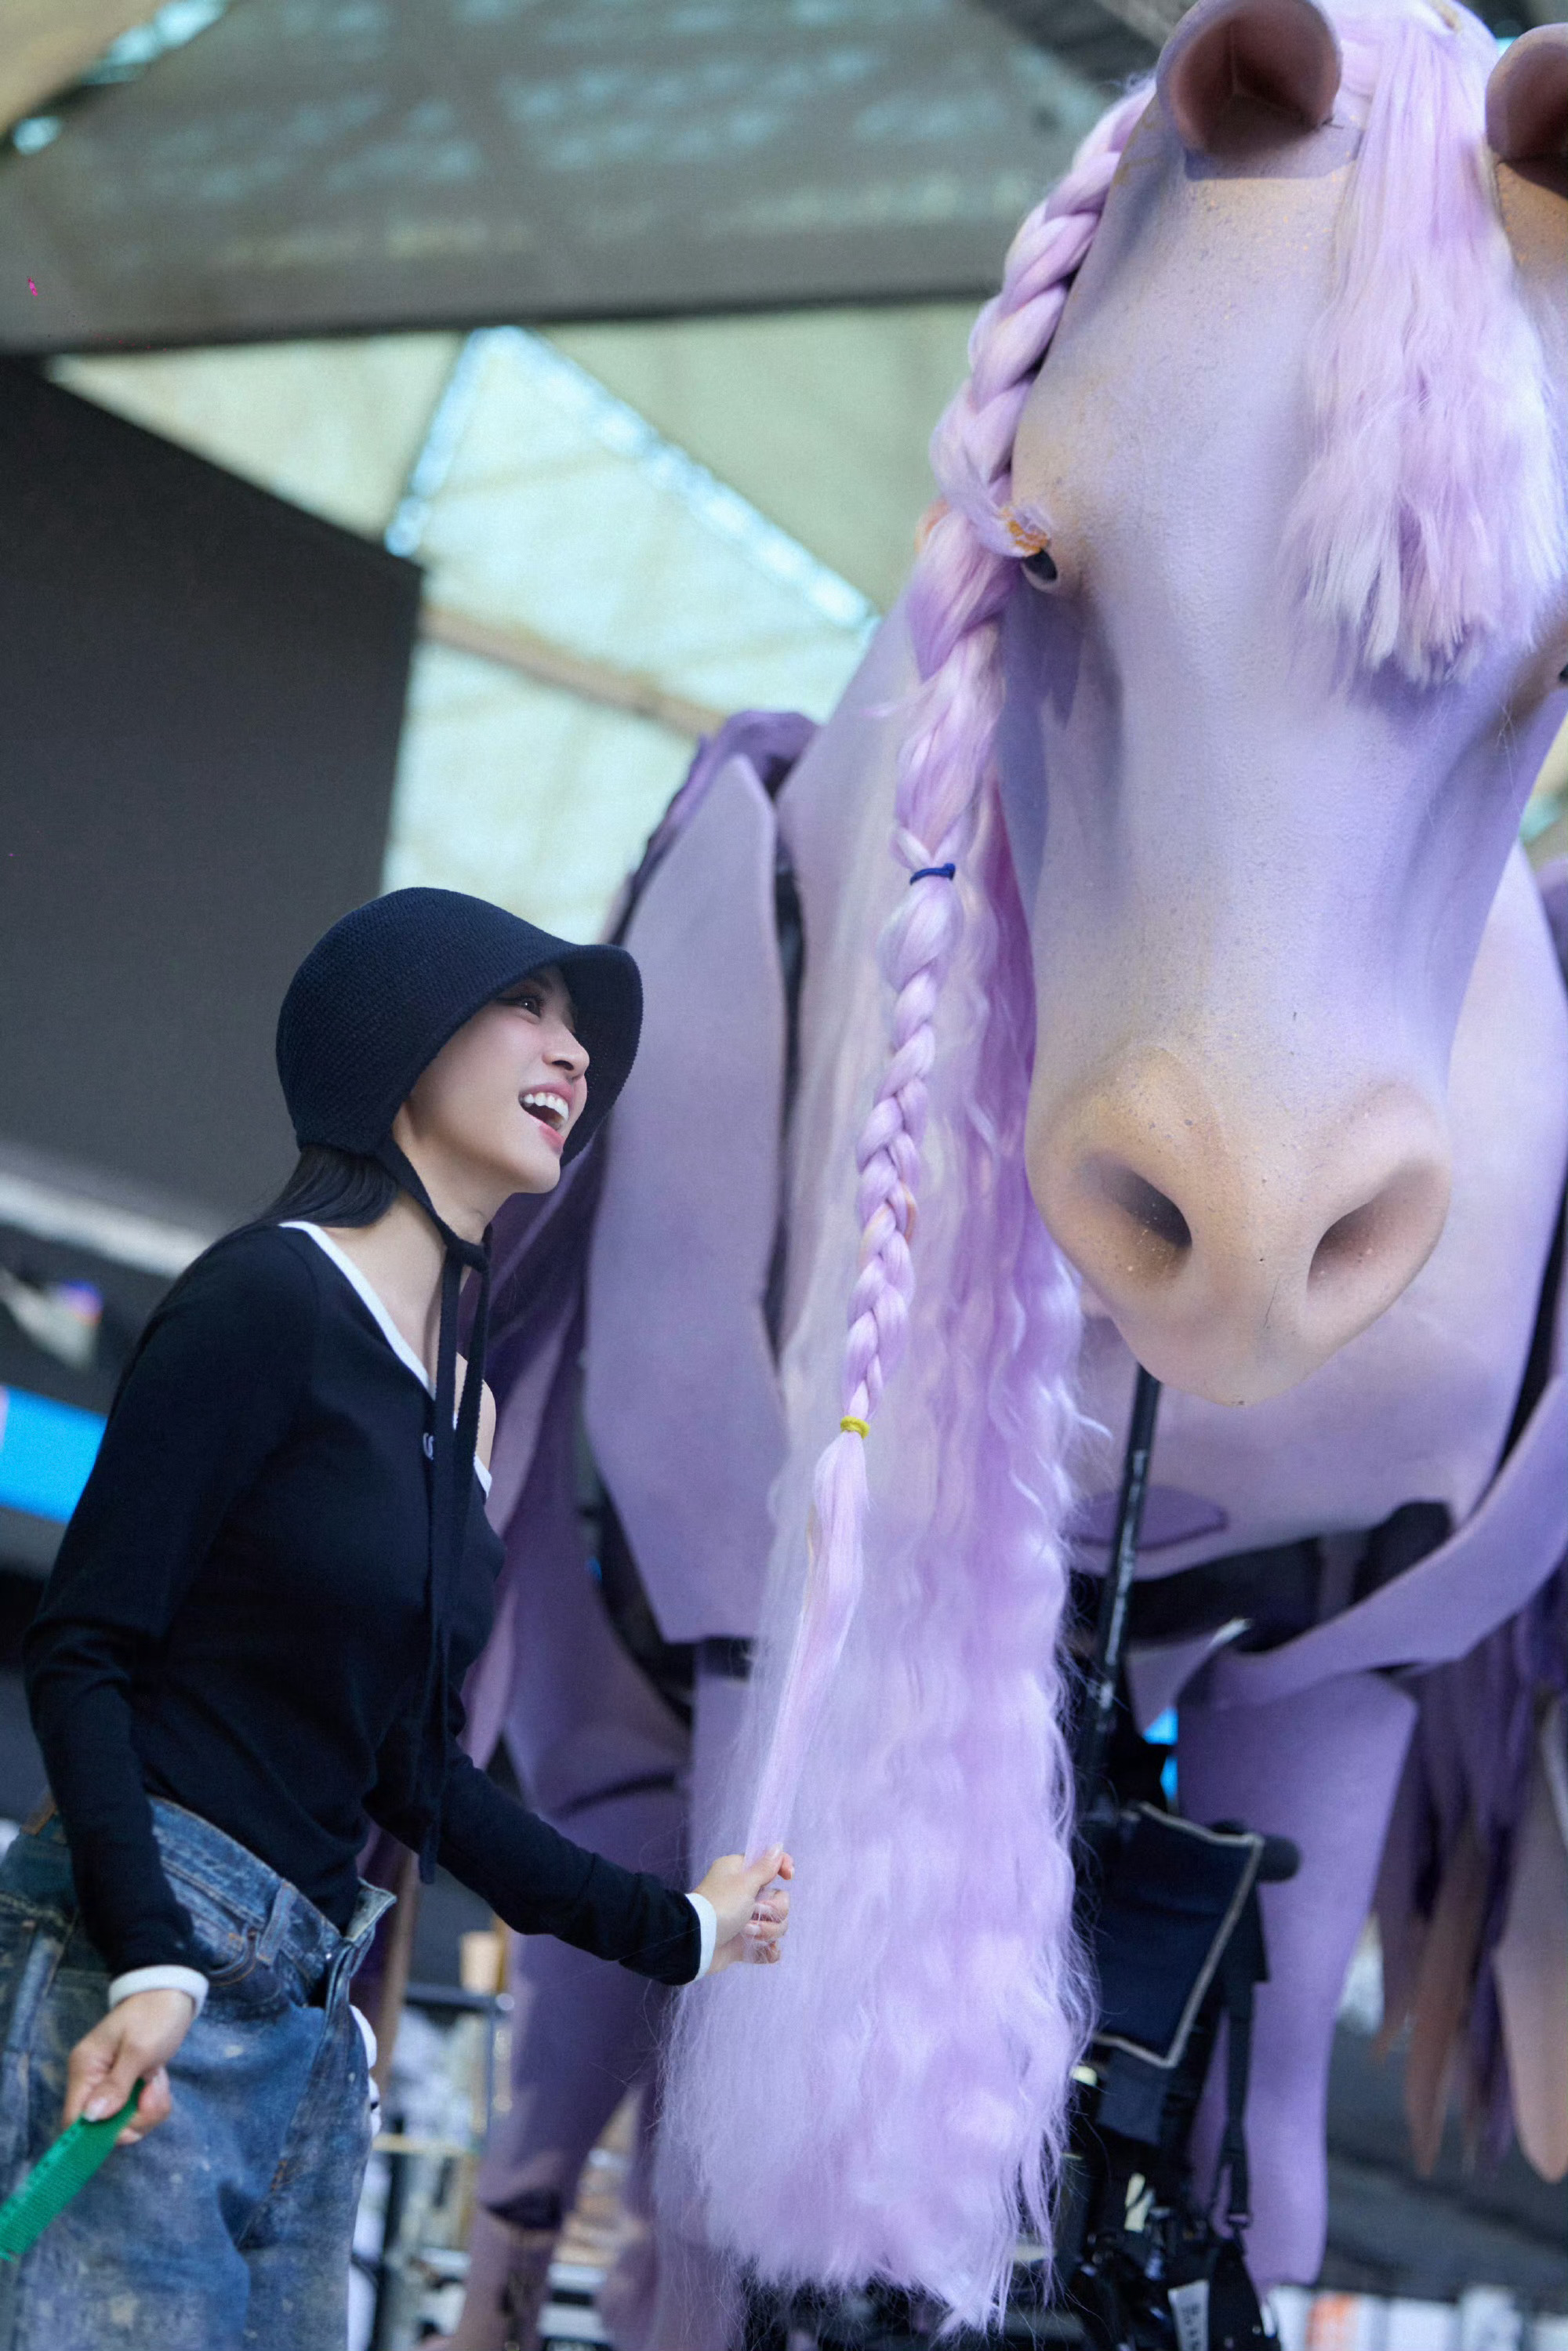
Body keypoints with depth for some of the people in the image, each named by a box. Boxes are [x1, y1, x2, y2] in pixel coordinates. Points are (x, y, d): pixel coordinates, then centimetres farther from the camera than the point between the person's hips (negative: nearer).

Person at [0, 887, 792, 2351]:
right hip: (138, 1971, -9)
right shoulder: (269, 1297, -6)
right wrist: (152, 1961, -22)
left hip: (305, 2011, 9)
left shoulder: (463, 1403, 19)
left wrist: (670, 1929, 29)